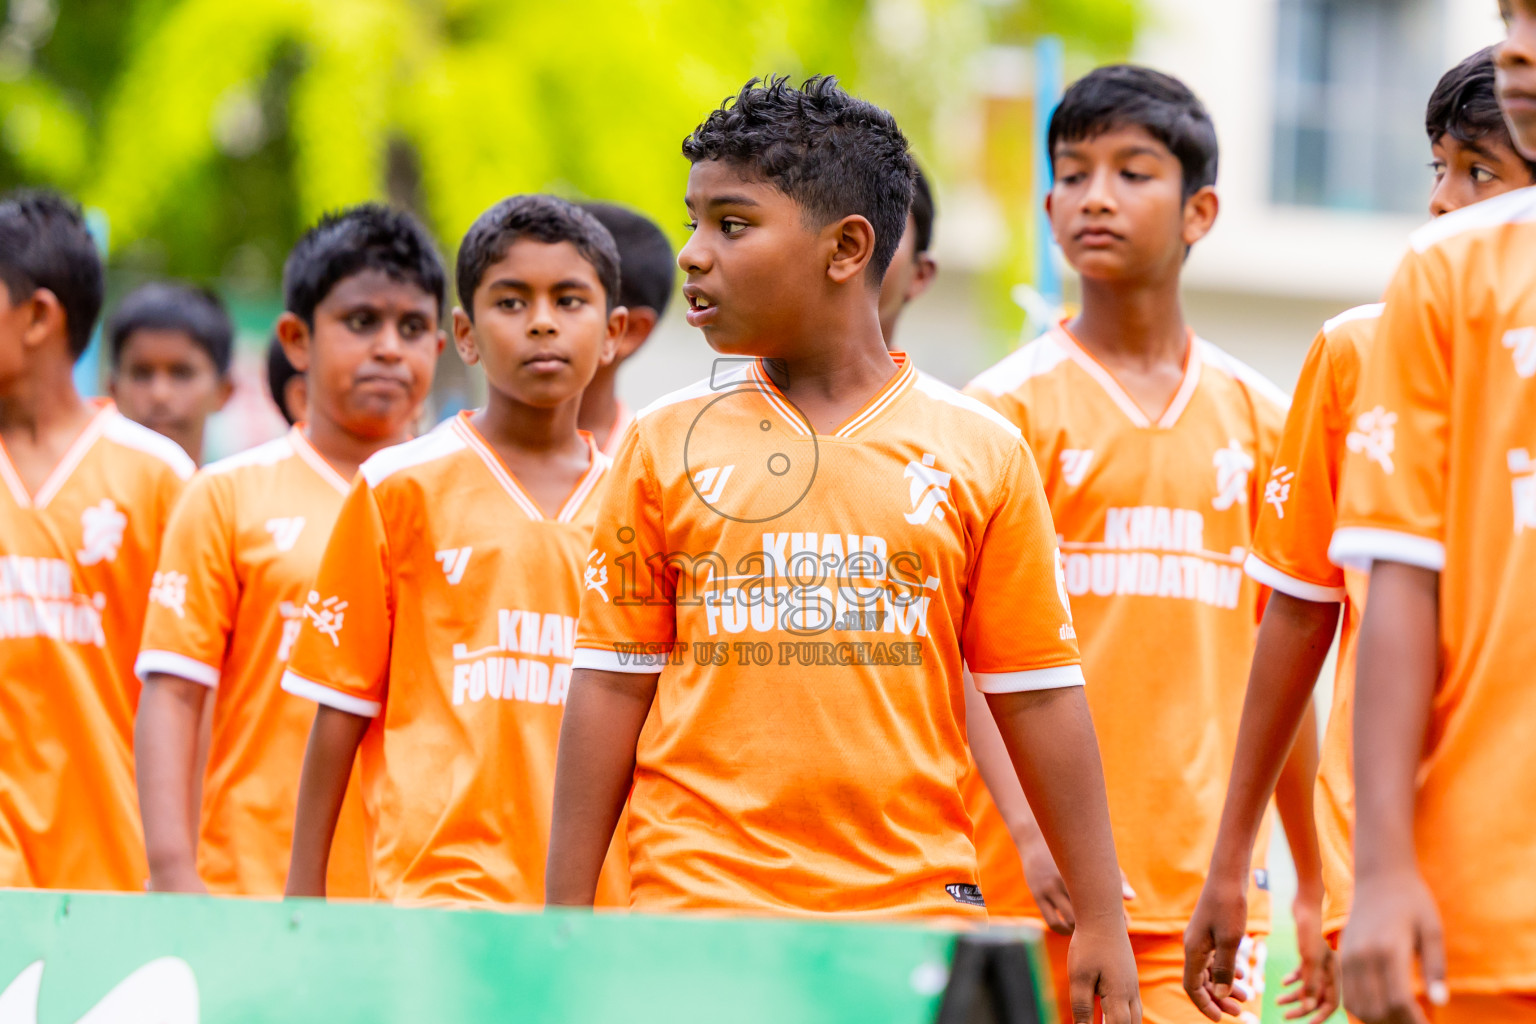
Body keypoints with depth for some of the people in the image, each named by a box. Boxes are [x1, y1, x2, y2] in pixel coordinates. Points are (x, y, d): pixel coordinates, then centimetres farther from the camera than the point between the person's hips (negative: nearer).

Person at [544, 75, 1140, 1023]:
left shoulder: (978, 453, 5)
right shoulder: (668, 445, 8)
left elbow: (1037, 694, 7)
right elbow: (614, 685, 9)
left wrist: (1101, 920, 7)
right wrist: (565, 920, 6)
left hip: (914, 910, 0)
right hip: (699, 914, 0)